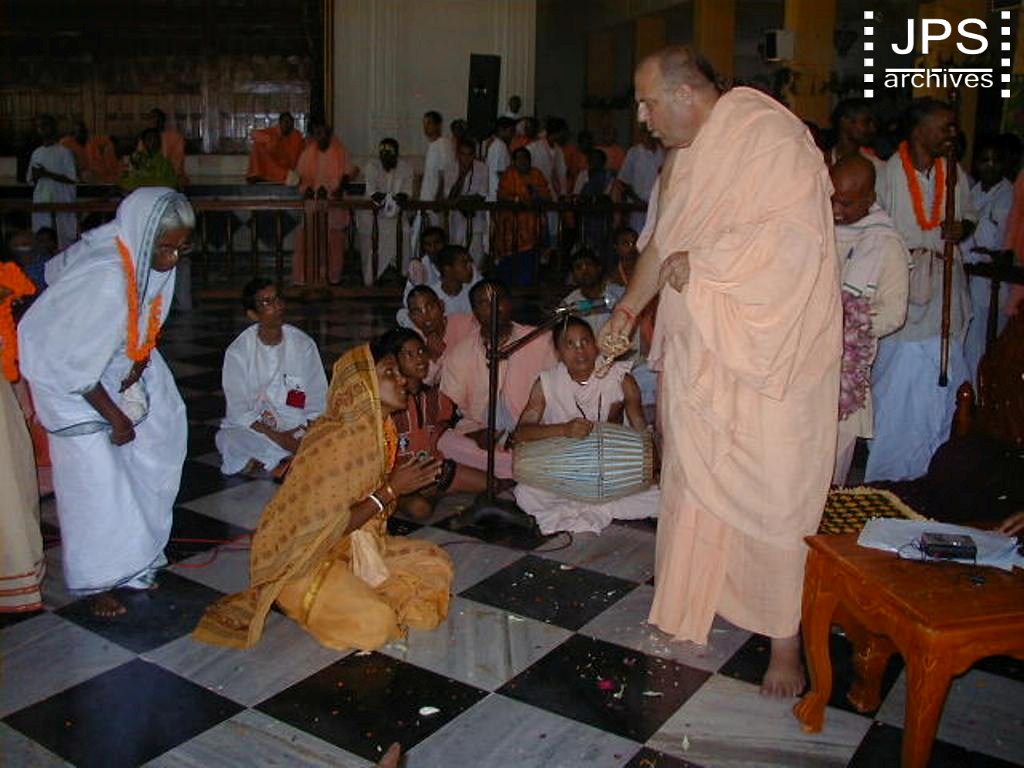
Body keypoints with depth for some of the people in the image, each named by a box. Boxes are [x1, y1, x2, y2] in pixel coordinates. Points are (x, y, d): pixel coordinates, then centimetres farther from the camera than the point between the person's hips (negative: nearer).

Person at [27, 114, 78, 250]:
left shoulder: (64, 152, -2)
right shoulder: (36, 153, 14)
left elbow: (72, 179, -9)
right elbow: (30, 180, 17)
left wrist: (47, 174, -15)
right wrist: (35, 176, -6)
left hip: (62, 203, -5)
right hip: (41, 203, 5)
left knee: (66, 239, -5)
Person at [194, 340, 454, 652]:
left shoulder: (381, 430, 0)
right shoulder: (334, 440, -26)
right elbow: (327, 529, -25)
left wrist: (409, 482, -5)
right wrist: (390, 490, -22)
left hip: (355, 547, 8)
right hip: (300, 558, -8)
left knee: (437, 566, 1)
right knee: (375, 624, -24)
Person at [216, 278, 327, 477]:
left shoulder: (304, 344, 0)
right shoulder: (238, 352, -5)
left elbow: (318, 401, 1)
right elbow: (239, 410, -8)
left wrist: (305, 430, -18)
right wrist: (277, 437, -20)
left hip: (298, 429, 1)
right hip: (254, 429, -1)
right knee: (229, 439, -34)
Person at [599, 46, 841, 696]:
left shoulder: (770, 136, -13)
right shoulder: (688, 154, 13)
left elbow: (796, 234, -24)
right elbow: (664, 240, 23)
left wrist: (700, 262, -18)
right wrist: (629, 308, 23)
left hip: (767, 349, -8)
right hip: (700, 345, 8)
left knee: (771, 494, -2)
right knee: (695, 477, 13)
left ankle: (786, 641, 12)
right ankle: (694, 600, 30)